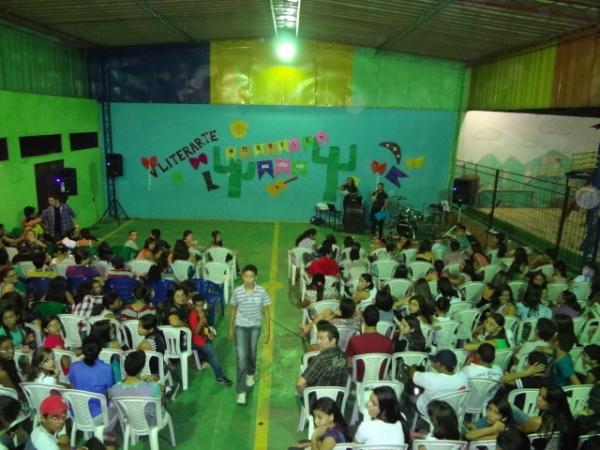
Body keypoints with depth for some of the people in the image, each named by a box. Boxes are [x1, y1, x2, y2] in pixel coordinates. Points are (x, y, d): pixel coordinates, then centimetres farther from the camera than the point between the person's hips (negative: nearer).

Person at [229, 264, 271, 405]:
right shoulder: (237, 291, -12)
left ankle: (250, 374, 51)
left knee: (252, 353, 20)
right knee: (241, 357, -6)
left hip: (255, 327, 1)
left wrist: (267, 330, -5)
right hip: (241, 327, -1)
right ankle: (241, 391, 1)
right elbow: (233, 310, 1)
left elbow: (266, 311, -5)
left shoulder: (262, 291, -14)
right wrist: (231, 329, 6)